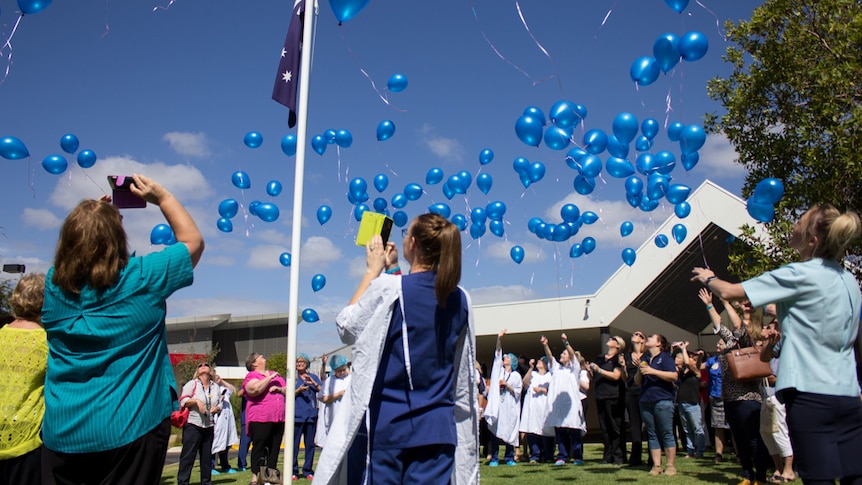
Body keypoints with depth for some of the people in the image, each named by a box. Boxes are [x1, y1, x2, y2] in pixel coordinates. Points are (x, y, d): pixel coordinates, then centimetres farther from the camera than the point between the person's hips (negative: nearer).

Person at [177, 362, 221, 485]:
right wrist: (196, 401, -22)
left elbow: (220, 403, 16)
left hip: (209, 426, 5)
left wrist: (217, 408, -5)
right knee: (188, 455, -6)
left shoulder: (215, 386, 14)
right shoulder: (191, 384, 1)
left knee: (207, 456, 10)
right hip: (193, 424, -5)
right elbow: (183, 401, -8)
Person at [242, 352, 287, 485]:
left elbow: (287, 391, 19)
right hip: (260, 420, -6)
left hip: (278, 419, 6)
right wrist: (269, 378, -12)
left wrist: (279, 389, -2)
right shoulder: (251, 376, -1)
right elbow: (256, 389, -22)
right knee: (259, 448, -6)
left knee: (274, 449, 8)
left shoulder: (275, 375, 21)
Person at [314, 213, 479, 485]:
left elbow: (346, 326, 2)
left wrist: (373, 271, 9)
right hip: (440, 428, 4)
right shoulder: (460, 299, 4)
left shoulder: (387, 289, -12)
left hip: (390, 425, -4)